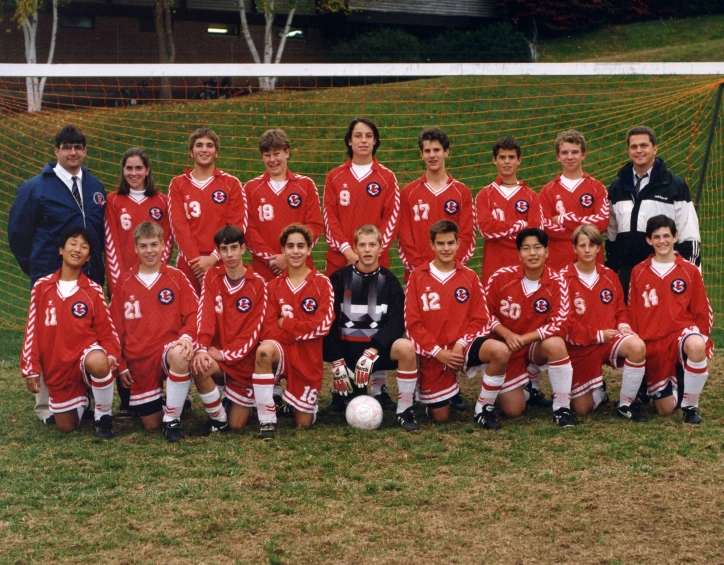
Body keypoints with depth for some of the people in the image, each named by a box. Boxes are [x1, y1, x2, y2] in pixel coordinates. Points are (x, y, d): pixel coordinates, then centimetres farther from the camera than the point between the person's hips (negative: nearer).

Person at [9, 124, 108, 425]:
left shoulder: (94, 187, 9)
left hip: (90, 278, 4)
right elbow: (18, 232, 0)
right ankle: (47, 407, 10)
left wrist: (97, 266, 9)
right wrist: (34, 269, 4)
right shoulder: (35, 188, -5)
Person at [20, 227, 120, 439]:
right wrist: (31, 369, 1)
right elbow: (32, 330, 4)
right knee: (66, 427, 5)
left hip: (86, 352, -2)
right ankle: (81, 400, 41)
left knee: (98, 362, -40)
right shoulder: (42, 287, 2)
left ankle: (103, 416, -16)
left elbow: (106, 329, -2)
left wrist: (112, 355, -22)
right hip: (57, 368, 3)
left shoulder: (93, 290, -1)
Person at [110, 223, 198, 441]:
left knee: (179, 356, -41)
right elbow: (116, 327, 10)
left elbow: (193, 314, -3)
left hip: (168, 347, -2)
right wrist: (121, 366, 5)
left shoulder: (176, 278, 2)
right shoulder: (124, 282, 7)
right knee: (151, 424, 0)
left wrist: (186, 336, -25)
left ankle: (172, 418, -21)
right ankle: (172, 404, 36)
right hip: (138, 361, 2)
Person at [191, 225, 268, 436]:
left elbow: (255, 329, -10)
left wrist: (226, 354, -17)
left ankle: (242, 402, 36)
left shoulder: (257, 283, -6)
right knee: (200, 366, -36)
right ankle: (218, 418, -8)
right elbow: (206, 316, -11)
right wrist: (202, 348, -28)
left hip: (243, 358, -1)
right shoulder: (212, 277, 0)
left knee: (237, 425, -2)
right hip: (217, 354, 1)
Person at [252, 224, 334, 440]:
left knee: (304, 423, 2)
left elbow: (323, 325, -11)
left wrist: (286, 324, -11)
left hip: (309, 357, 0)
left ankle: (308, 401, 41)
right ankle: (267, 421, -27)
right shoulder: (275, 285, 3)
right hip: (282, 349, 0)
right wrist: (300, 330, -20)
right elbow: (269, 329, -4)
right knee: (264, 350, -38)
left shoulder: (322, 283, -2)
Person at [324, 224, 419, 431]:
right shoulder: (340, 278, 4)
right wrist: (336, 360, -11)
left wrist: (373, 350, -22)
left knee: (406, 348, -33)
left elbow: (396, 323, -7)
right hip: (346, 347, 2)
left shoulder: (389, 281, 3)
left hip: (379, 347, -2)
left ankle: (404, 411, -17)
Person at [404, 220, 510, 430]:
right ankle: (449, 391, 36)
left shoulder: (469, 277, 3)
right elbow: (413, 322, -4)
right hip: (433, 354, -1)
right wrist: (437, 352, -13)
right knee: (440, 417, -1)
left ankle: (484, 409, -13)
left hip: (463, 346, 1)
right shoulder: (417, 277, 0)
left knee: (500, 351, -31)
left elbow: (480, 319, 2)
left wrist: (461, 345, -15)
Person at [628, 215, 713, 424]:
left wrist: (700, 339, -8)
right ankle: (672, 382, 37)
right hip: (652, 346, 2)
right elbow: (632, 313, 10)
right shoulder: (638, 272, 7)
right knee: (665, 410, -1)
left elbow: (703, 313, 5)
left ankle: (690, 405, -20)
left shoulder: (690, 272, 3)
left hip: (682, 333, -2)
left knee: (696, 346, -41)